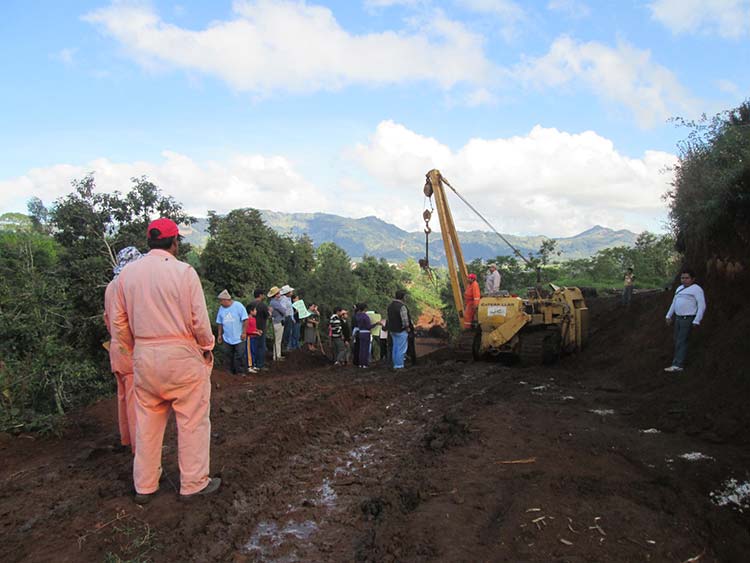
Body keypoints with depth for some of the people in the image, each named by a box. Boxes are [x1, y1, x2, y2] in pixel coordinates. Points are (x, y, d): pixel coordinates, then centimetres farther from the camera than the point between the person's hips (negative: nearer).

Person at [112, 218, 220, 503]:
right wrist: (207, 347, 4)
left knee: (147, 423, 16)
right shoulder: (183, 271, -12)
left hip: (144, 358, 5)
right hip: (183, 356, -5)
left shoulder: (127, 273, 3)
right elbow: (199, 319, -13)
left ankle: (144, 486, 28)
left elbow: (118, 322, 8)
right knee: (192, 421, 8)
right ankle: (194, 483, 17)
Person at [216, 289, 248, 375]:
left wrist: (244, 333, -12)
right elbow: (220, 323, 13)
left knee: (240, 356, -2)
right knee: (229, 356, 11)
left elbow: (245, 320, -10)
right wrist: (220, 335, 12)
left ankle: (241, 372, 6)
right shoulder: (221, 309, 6)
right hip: (227, 338, 5)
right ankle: (231, 372, 22)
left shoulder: (238, 306, -10)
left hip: (239, 338, -5)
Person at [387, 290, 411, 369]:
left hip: (393, 330, 9)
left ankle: (395, 365, 18)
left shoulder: (390, 305, 9)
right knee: (401, 349, -4)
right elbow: (405, 319, -23)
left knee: (395, 348, 13)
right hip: (401, 331, -9)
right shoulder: (402, 306, -19)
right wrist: (407, 327, -7)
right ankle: (399, 366, -3)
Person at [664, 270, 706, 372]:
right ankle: (678, 360, 20)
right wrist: (669, 316, 20)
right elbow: (674, 303, 22)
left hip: (688, 319, -8)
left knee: (681, 342, -10)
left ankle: (678, 365, -9)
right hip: (678, 318, 8)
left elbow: (702, 306, -15)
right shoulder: (680, 288, 14)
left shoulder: (696, 289, -11)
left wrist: (696, 321, -19)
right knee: (677, 340, 11)